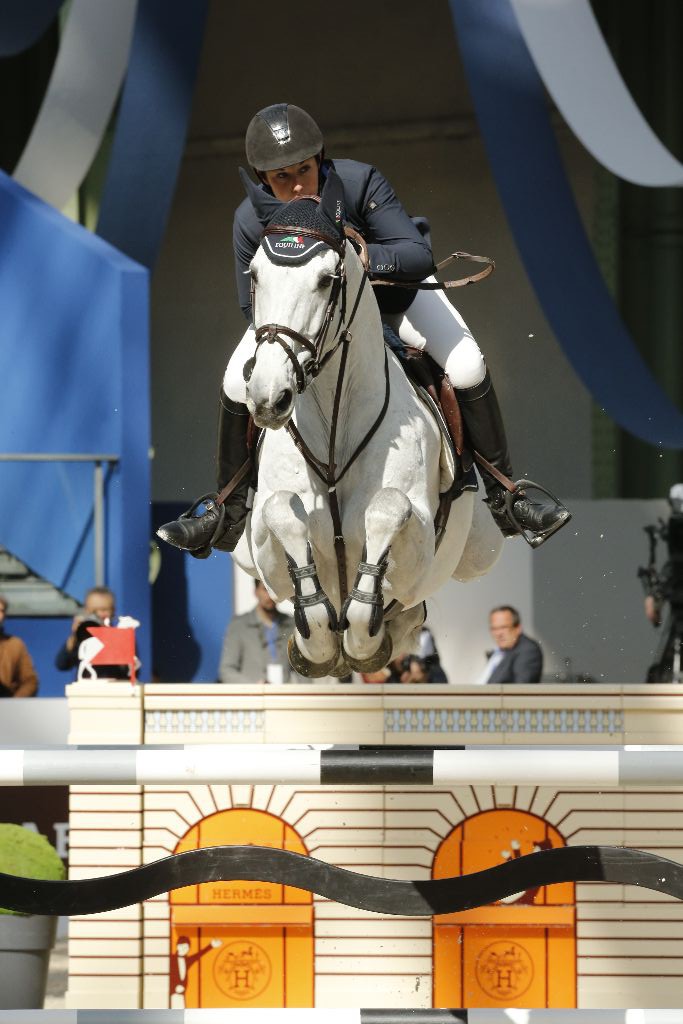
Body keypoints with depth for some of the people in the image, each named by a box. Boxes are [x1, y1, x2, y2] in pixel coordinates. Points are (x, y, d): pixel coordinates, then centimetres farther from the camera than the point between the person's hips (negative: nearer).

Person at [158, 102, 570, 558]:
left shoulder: (359, 183, -36)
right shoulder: (252, 221, -29)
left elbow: (420, 256, -42)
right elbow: (255, 310, -16)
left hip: (390, 285, -1)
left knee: (467, 368, -20)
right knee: (239, 381, -16)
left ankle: (504, 494, -1)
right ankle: (229, 508, 6)